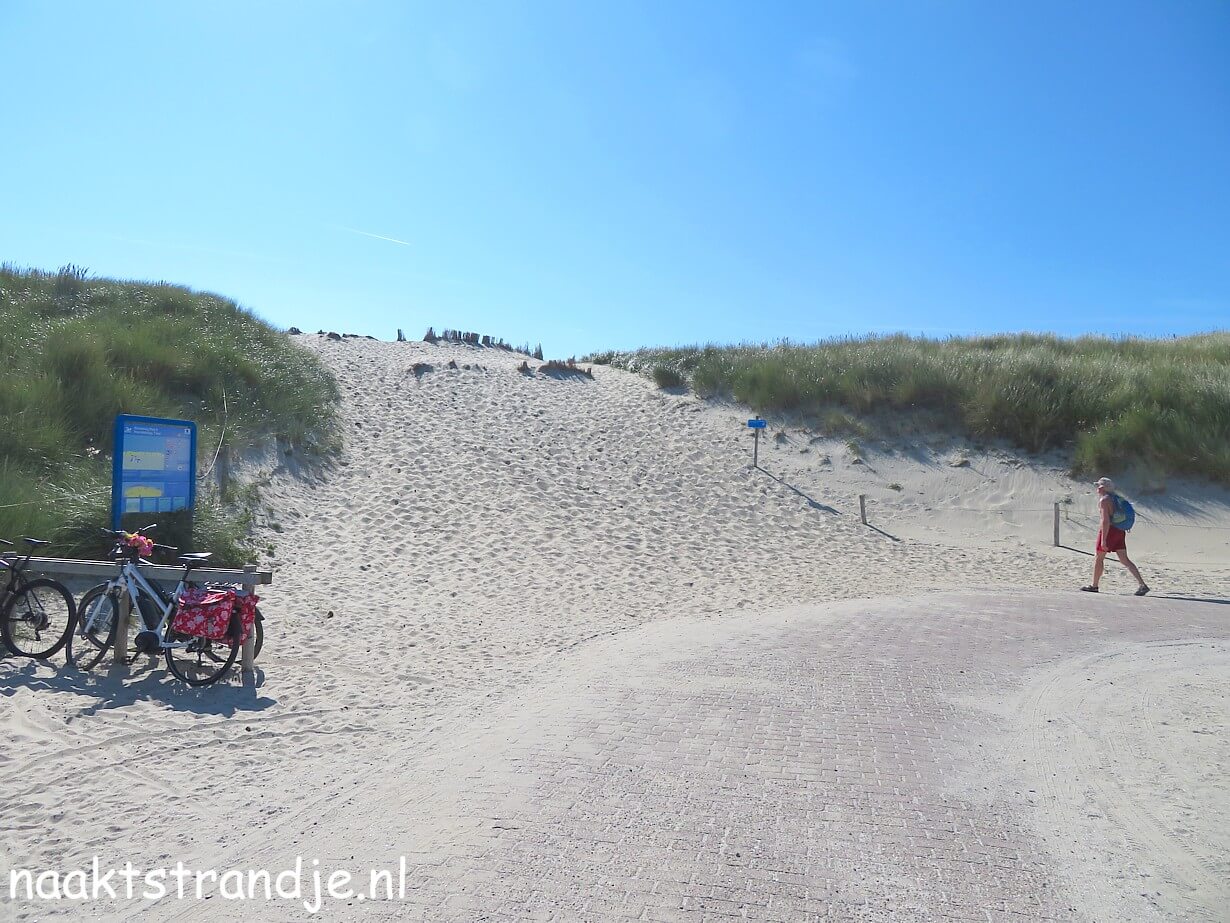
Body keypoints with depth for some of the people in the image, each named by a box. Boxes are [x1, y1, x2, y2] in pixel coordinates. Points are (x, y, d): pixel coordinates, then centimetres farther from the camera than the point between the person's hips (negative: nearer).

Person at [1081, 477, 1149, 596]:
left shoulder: (1104, 500, -12)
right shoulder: (1115, 498, 16)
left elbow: (1105, 521, -20)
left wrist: (1103, 540, -22)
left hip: (1108, 531, -8)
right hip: (1120, 531, 8)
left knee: (1098, 557, 6)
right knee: (1125, 560, 4)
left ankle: (1094, 586, 14)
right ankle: (1142, 584, -6)